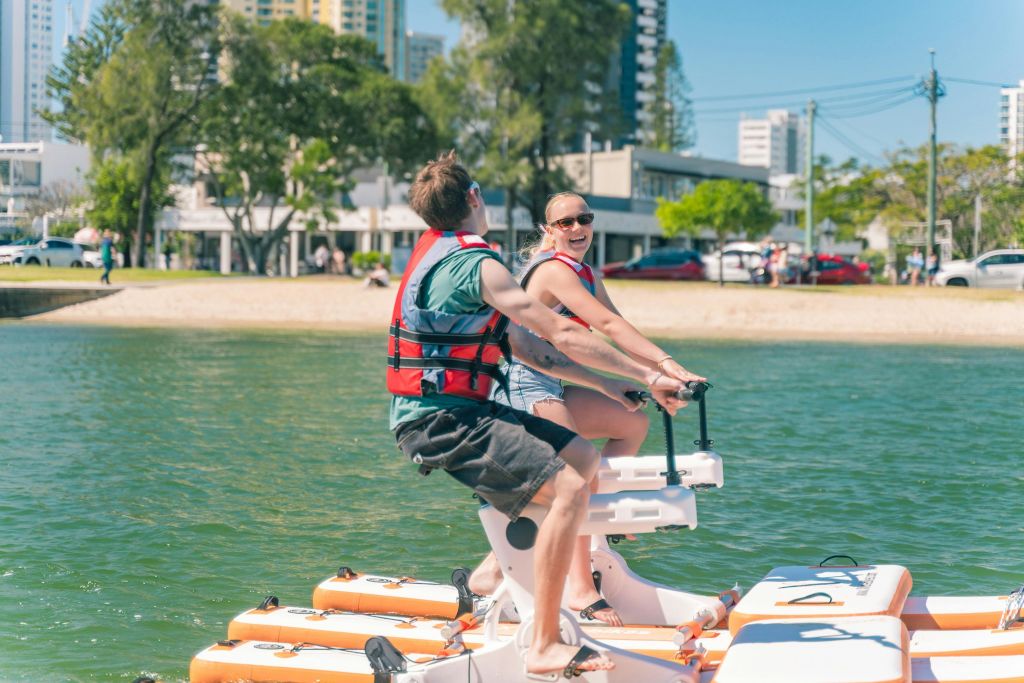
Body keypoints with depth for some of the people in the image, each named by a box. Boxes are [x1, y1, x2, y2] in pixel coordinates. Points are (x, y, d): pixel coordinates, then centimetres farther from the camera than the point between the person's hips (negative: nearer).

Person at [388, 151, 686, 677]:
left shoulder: (442, 254, 16)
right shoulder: (476, 264, -16)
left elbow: (525, 346, 16)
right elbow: (564, 336, -19)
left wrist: (604, 384, 11)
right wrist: (649, 376, -13)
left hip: (458, 410, 10)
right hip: (439, 419, -10)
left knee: (584, 458, 16)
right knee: (568, 490, -23)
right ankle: (544, 647, -20)